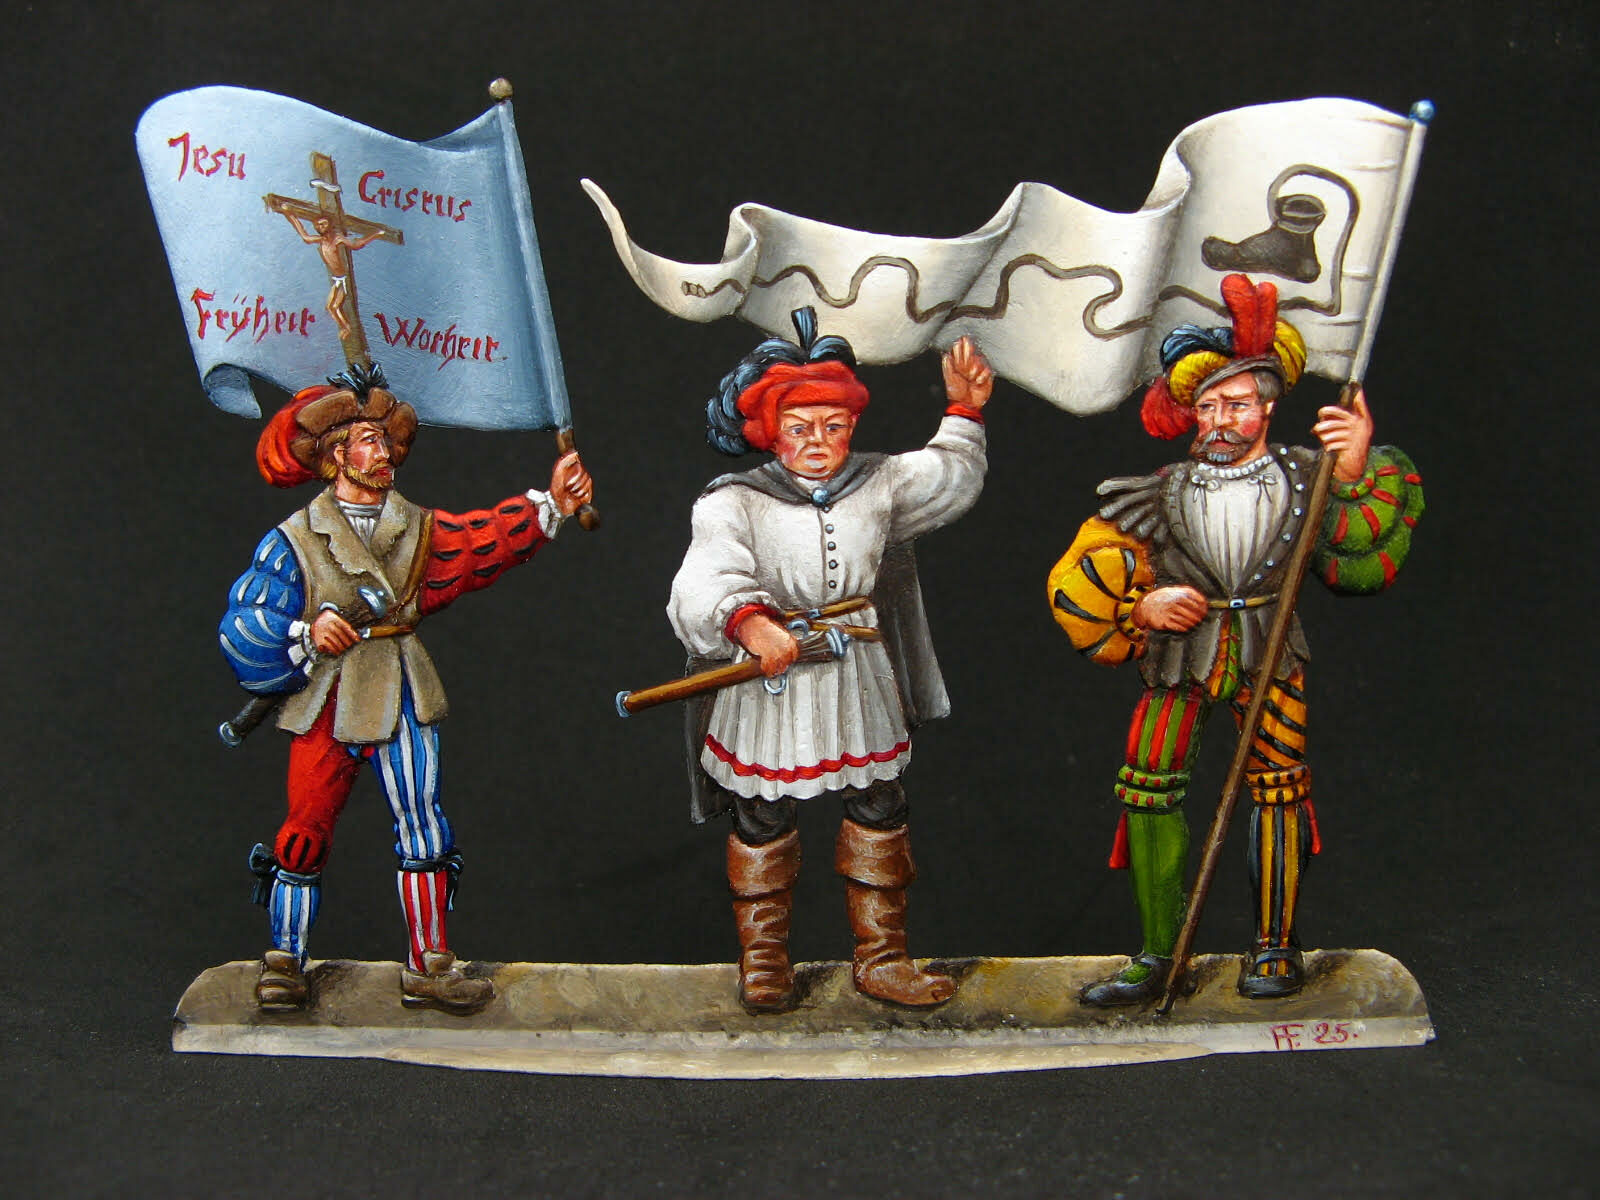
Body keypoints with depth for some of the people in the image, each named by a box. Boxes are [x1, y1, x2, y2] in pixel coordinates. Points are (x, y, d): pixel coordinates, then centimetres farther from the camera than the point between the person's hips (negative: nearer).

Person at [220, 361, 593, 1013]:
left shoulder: (417, 530, 7)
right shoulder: (295, 539, 0)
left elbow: (488, 538, -9)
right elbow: (244, 628, -3)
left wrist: (550, 505, -24)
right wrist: (307, 632, -20)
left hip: (401, 700, 2)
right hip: (325, 703, -2)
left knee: (422, 826, 0)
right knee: (306, 830, 2)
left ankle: (427, 967, 9)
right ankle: (285, 961, 19)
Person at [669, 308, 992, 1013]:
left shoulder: (879, 485, 6)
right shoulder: (735, 502, -10)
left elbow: (954, 478, 23)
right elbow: (708, 579, -27)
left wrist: (964, 411, 12)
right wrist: (748, 620, -46)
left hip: (861, 687, 4)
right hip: (769, 689, -4)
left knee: (879, 817, 10)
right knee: (763, 824, 8)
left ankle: (881, 960, 24)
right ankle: (762, 961, 26)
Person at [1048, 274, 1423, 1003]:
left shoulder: (1305, 481, 0)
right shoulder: (1161, 498, 1)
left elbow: (1364, 566, -12)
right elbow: (1074, 587, 4)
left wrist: (1356, 477, -21)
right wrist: (1140, 607, -11)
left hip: (1269, 661, -1)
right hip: (1178, 663, 1)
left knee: (1276, 787, -1)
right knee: (1147, 790, -3)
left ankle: (1275, 948, 16)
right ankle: (1156, 957, 9)